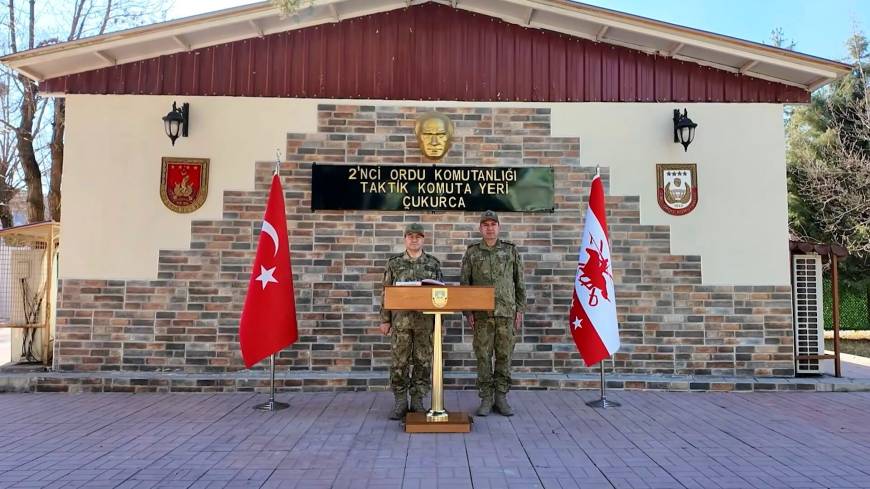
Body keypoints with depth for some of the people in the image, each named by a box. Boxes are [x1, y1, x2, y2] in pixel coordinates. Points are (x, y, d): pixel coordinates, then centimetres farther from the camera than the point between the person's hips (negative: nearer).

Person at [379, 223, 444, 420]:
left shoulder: (433, 263, 7)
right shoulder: (394, 263, 5)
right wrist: (385, 320, -1)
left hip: (426, 320, 1)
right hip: (401, 319, -1)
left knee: (423, 361, 4)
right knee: (399, 362, 2)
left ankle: (417, 402, 15)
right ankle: (400, 402, 13)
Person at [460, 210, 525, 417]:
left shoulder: (511, 250, 6)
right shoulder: (472, 252, 5)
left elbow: (520, 283, 7)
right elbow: (464, 284, 5)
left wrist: (520, 309, 2)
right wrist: (467, 311, -3)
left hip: (506, 312, 1)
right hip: (482, 314, 0)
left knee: (504, 355, 4)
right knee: (483, 356, 2)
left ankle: (501, 397, 14)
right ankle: (486, 399, 10)